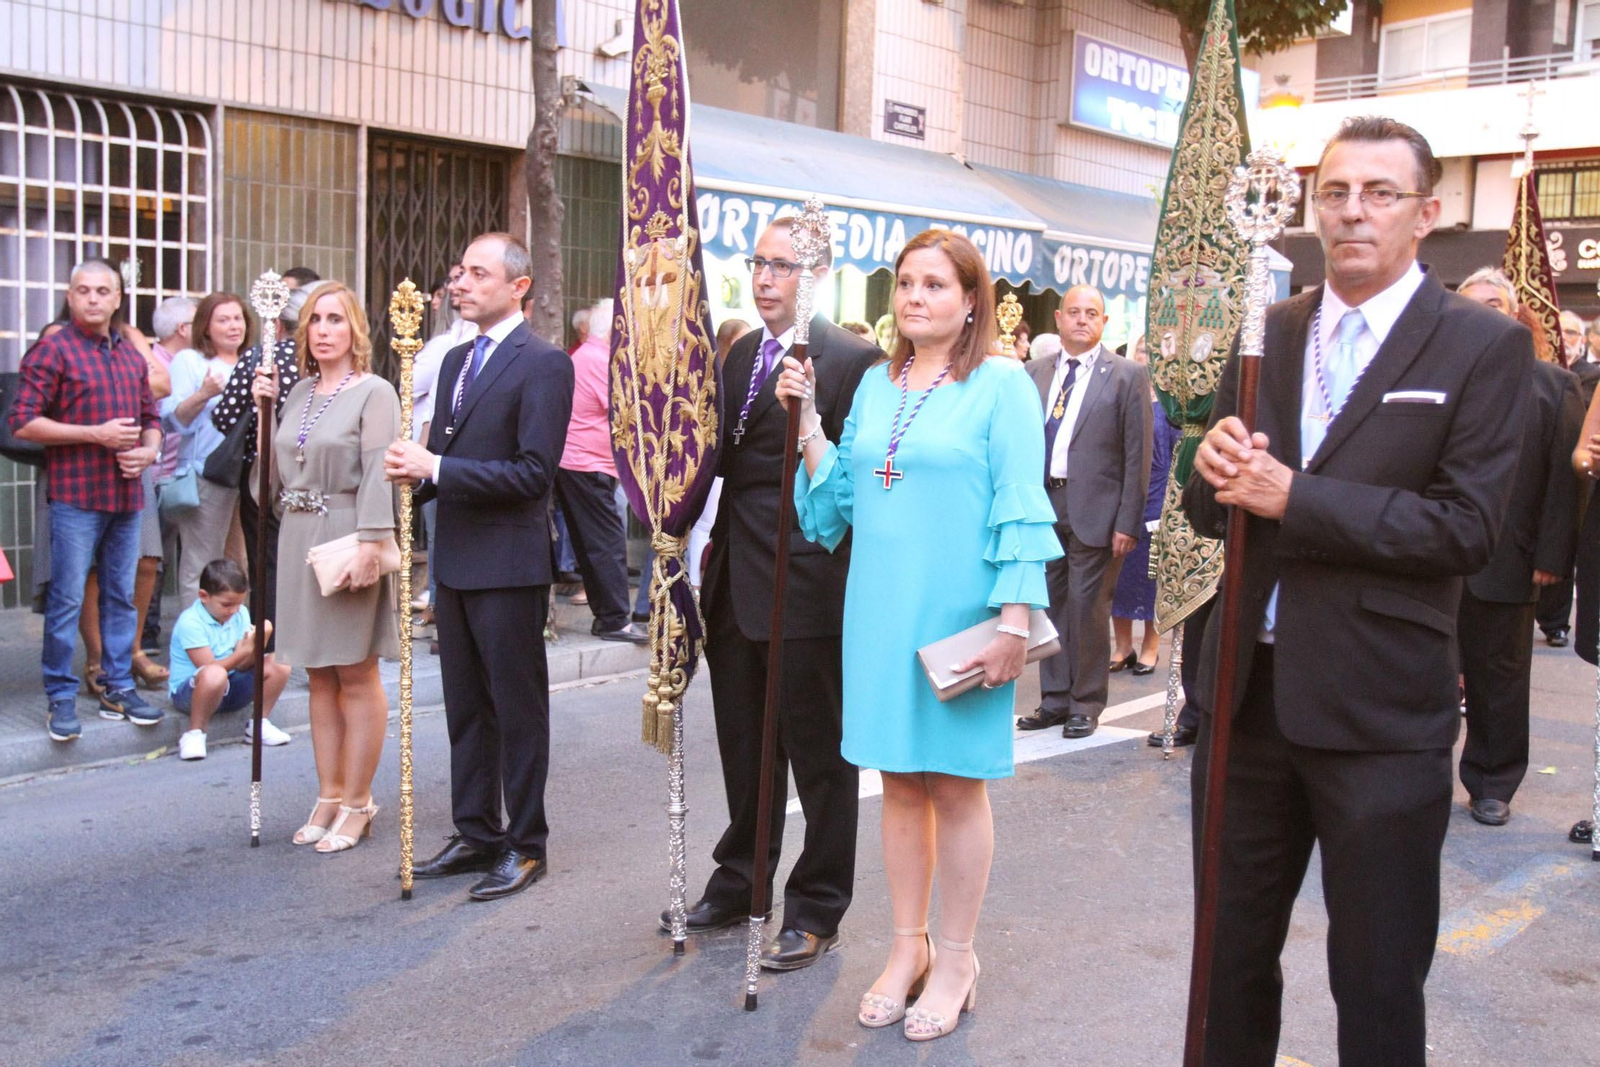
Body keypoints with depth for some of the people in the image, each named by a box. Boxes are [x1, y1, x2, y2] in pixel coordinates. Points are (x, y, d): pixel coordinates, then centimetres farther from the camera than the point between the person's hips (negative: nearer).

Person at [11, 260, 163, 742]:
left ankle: (118, 688, 20)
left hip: (127, 495, 6)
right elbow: (23, 423, -10)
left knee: (121, 596, 11)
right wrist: (95, 434, -15)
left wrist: (149, 450, 1)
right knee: (67, 599, -2)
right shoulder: (53, 351, -4)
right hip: (75, 497, -6)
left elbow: (151, 416, 23)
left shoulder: (132, 355, 15)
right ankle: (61, 698, 7)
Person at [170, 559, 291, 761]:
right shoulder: (190, 623, -18)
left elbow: (242, 666, -4)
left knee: (279, 664, -14)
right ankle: (194, 735, -21)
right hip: (189, 691, -6)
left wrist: (255, 647, -24)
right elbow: (209, 667, -23)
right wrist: (243, 652, -32)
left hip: (229, 690, 7)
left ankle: (259, 724, 4)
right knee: (215, 675, -42)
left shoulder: (240, 614, 1)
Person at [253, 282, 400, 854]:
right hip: (299, 538, 7)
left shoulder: (373, 392, -7)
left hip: (348, 539, -7)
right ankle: (329, 795, 23)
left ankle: (357, 803, 12)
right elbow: (280, 470, 12)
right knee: (319, 675, 13)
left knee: (356, 675, 2)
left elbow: (377, 475, -15)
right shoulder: (298, 392, 13)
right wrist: (264, 406, 6)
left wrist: (369, 545, -23)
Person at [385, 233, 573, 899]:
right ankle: (475, 835, 28)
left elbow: (534, 472, -19)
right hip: (456, 562, 8)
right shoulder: (456, 359, 15)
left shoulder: (544, 363, -11)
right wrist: (415, 472, -3)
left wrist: (437, 467, -20)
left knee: (518, 708, 3)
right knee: (465, 708, 16)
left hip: (508, 564, -8)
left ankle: (525, 845, 16)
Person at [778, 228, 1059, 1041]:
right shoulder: (876, 384, 11)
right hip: (881, 614, 5)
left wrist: (1013, 621, -16)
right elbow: (837, 496, 12)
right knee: (900, 782, 12)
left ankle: (954, 960, 21)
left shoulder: (1001, 385, -5)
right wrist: (807, 418, 1)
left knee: (956, 785, 6)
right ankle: (908, 948, 27)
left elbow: (1020, 511, -10)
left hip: (957, 621, -5)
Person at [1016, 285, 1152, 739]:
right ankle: (1055, 699, 22)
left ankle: (1086, 705, 13)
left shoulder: (1127, 375, -1)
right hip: (1043, 504, 4)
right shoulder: (1036, 373, 10)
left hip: (1094, 510, -4)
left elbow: (1138, 454, -5)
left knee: (1088, 608, 0)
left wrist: (1128, 522, -10)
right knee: (1050, 605, 11)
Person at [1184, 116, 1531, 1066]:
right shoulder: (1268, 333, 9)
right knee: (1232, 951, 18)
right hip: (1249, 689, 4)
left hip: (1380, 709, -4)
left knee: (1378, 982, 10)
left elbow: (1468, 527, -15)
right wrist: (1216, 472, -14)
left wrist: (1293, 497, -19)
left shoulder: (1484, 346, -5)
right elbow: (1211, 509, 9)